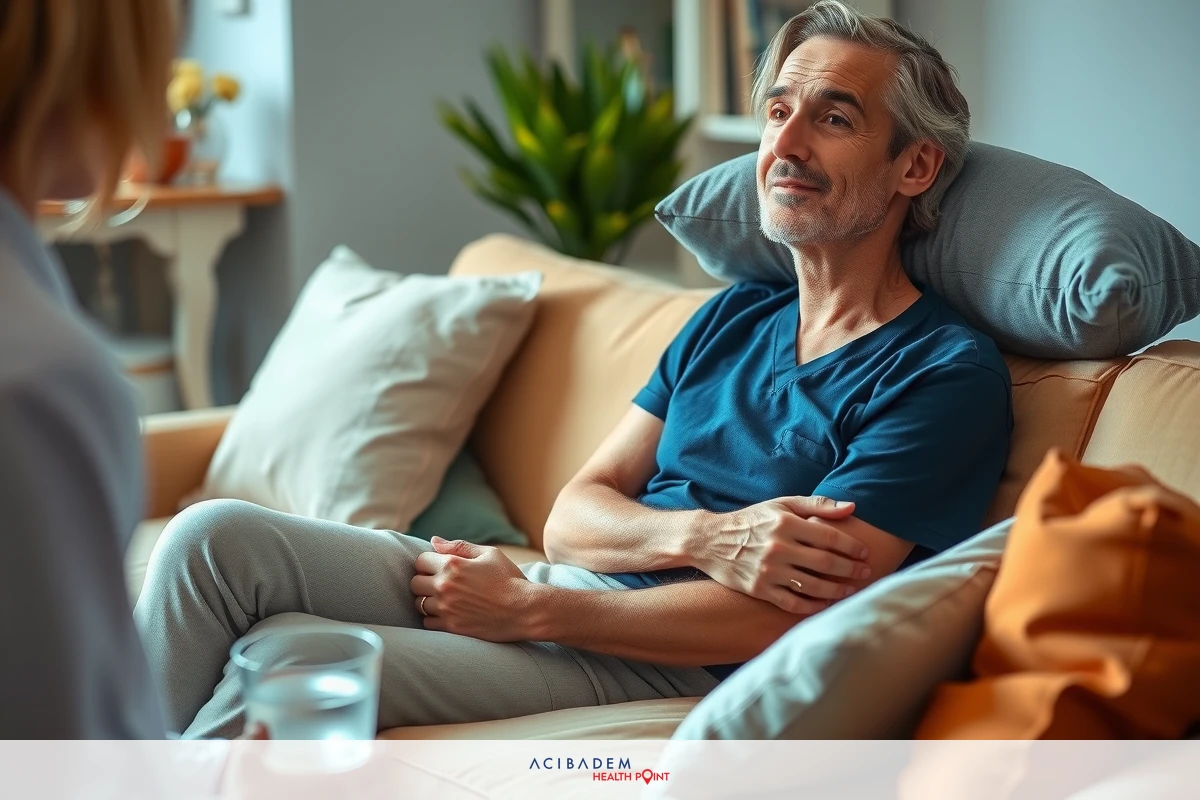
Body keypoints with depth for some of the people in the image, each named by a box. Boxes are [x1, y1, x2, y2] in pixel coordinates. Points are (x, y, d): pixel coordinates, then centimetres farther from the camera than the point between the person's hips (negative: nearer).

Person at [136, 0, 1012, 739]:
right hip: (551, 594, 7)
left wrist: (525, 608, -13)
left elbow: (780, 616, -15)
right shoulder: (733, 318, 18)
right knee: (217, 535, -11)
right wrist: (707, 537, -13)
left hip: (668, 664, -7)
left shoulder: (947, 374, -5)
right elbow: (572, 519, 10)